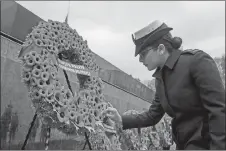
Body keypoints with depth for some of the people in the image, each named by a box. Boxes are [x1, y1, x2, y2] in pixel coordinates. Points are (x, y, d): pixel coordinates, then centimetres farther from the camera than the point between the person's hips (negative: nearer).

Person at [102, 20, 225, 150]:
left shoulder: (197, 60, -15)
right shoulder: (161, 76, 5)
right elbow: (153, 115, 8)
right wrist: (121, 120, -3)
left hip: (208, 143, -7)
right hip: (184, 144, 7)